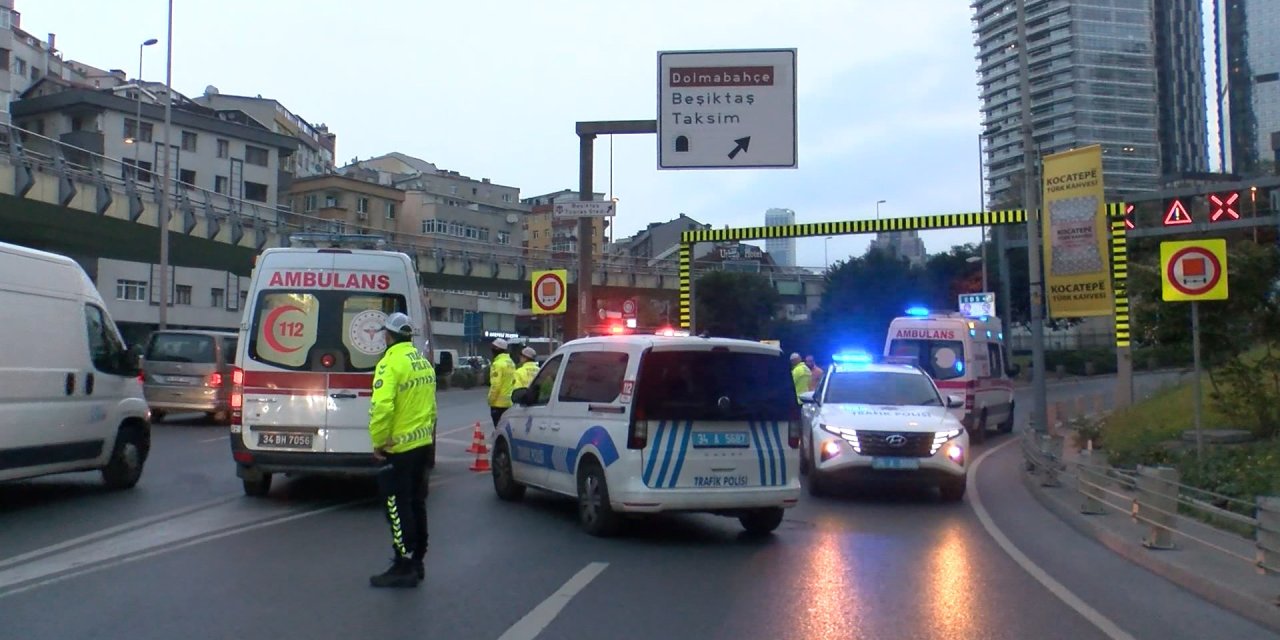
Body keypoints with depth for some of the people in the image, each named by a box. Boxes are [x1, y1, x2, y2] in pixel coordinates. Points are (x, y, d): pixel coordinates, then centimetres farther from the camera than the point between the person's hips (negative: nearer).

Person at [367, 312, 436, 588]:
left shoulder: (391, 363, -17)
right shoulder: (424, 362, 11)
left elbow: (382, 407, -26)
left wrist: (378, 441, -16)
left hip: (398, 448, -8)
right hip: (422, 443, 8)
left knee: (398, 508, -1)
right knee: (416, 504, 16)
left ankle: (404, 567, 2)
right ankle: (418, 561, 24)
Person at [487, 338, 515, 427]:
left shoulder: (498, 364, -15)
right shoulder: (511, 363, 12)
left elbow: (495, 385, -20)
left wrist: (490, 400, -11)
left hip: (499, 403, -9)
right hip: (510, 402, 9)